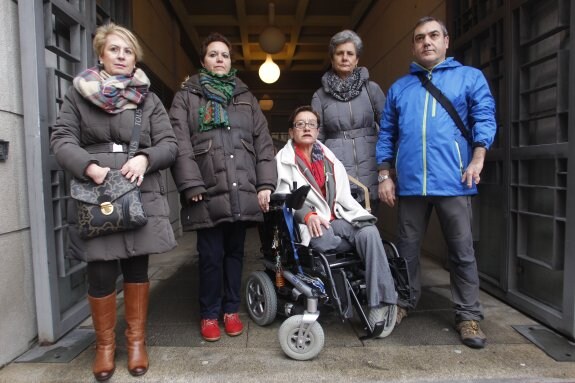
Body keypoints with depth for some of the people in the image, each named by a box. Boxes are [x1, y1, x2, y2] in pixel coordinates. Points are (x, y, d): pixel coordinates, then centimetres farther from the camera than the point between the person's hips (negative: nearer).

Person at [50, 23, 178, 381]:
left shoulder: (148, 99, 10)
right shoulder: (78, 93, 9)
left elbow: (170, 144, 5)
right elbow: (61, 139, 1)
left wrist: (144, 158, -15)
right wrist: (91, 167, -16)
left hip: (142, 196, 1)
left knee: (137, 268, 8)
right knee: (101, 274, 0)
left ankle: (137, 340, 26)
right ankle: (105, 344, 23)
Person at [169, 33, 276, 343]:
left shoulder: (245, 98, 18)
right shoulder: (186, 97, 8)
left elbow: (263, 143, 11)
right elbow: (180, 145, -2)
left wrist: (265, 184, 2)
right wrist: (192, 186, -12)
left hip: (242, 192, 3)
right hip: (208, 194, -3)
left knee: (235, 252, 11)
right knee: (211, 255, 1)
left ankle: (231, 310, 27)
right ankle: (209, 314, 21)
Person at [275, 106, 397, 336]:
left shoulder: (329, 159, 22)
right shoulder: (284, 160, 8)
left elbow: (344, 196, 16)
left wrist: (363, 218, 0)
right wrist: (308, 215, -24)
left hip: (338, 220, 4)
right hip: (310, 226, -3)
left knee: (370, 231, -28)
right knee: (325, 238, -38)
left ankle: (382, 302, -24)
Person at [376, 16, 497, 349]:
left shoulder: (470, 77, 11)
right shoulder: (399, 87, 18)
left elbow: (485, 118, 0)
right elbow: (386, 135, 15)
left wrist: (478, 158, -14)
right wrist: (384, 175, 6)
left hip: (454, 181, -2)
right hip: (410, 183, 2)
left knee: (462, 251, 4)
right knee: (407, 248, 11)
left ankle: (469, 316, 16)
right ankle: (403, 303, 26)